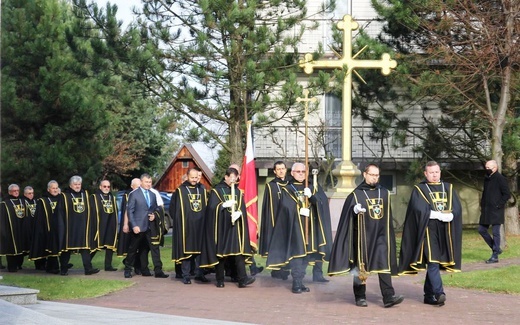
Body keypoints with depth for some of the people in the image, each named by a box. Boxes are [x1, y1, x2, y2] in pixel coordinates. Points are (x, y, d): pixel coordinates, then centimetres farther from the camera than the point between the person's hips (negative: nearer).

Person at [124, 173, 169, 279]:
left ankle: (158, 271, -2)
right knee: (133, 249, 5)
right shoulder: (134, 194, -4)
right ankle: (128, 270, 19)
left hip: (149, 227, 5)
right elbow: (130, 211, -7)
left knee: (155, 248, -2)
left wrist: (154, 215, -1)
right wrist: (134, 226, -14)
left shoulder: (152, 195, 14)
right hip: (138, 227, -5)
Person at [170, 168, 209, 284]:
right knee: (186, 250, -2)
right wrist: (178, 221, -2)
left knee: (200, 249, 4)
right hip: (185, 226, -3)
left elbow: (207, 207, 15)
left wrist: (204, 220, 5)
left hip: (200, 226, 3)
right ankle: (186, 275, 2)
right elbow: (173, 208, 2)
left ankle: (199, 273, 12)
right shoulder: (180, 190, 1)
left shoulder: (202, 190, 12)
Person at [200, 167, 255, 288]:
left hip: (235, 226, 3)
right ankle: (220, 280, 9)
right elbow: (211, 207, -8)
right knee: (220, 253, 0)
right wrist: (225, 204, -18)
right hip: (221, 227, -3)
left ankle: (242, 279, -12)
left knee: (239, 251, -7)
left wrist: (238, 212, -14)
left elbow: (242, 208, 7)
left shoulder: (237, 191, 14)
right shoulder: (217, 191, 1)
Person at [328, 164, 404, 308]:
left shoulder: (384, 193, 13)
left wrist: (389, 234, 18)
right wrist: (355, 210, -30)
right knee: (361, 266, 3)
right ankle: (360, 297, 13)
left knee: (384, 265, -9)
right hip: (362, 236, -2)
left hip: (380, 235, 2)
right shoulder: (356, 194, 1)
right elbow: (348, 214, -9)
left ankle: (389, 297, -15)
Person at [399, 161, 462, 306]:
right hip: (428, 230, -4)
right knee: (432, 261, -14)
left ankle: (429, 295, 14)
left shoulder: (448, 188, 15)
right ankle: (439, 293, -22)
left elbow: (457, 208, 4)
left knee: (434, 263, 7)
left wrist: (450, 215, -17)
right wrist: (441, 215, -16)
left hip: (444, 231, 4)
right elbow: (420, 209, -12)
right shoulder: (419, 189, 3)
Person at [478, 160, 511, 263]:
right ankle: (496, 249, 23)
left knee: (495, 232, -5)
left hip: (496, 211, -8)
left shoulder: (500, 179, -11)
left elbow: (507, 194, -14)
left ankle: (495, 256, 1)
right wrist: (482, 205, 13)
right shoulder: (486, 179, 14)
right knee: (482, 230, 9)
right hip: (486, 211, 8)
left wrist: (499, 205, -16)